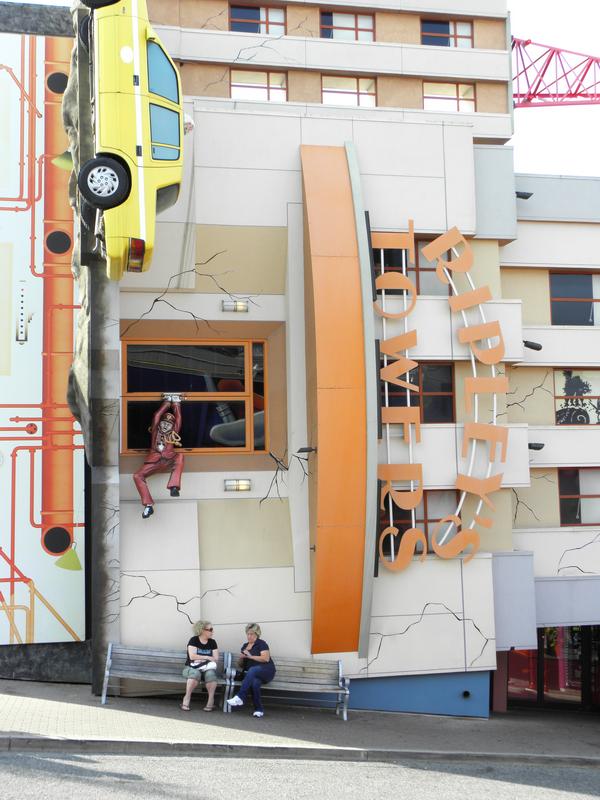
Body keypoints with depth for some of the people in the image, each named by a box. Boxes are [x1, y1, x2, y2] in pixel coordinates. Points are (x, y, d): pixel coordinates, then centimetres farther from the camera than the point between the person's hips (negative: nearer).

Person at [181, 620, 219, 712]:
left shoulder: (212, 642, 9)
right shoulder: (194, 640, -2)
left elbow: (216, 658, 1)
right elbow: (192, 656, -14)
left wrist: (200, 659, -12)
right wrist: (207, 657, -11)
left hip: (207, 667, 2)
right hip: (192, 667, -2)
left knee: (211, 673, -34)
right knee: (195, 673, -38)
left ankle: (211, 700, -27)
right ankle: (187, 698, -28)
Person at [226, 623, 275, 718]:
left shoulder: (261, 644, 3)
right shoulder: (245, 646, 21)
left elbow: (266, 659, -12)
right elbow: (241, 665, 24)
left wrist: (251, 656, -12)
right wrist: (241, 658, 2)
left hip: (266, 670, -4)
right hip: (253, 674, 4)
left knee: (252, 670, -38)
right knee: (255, 682, -34)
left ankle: (240, 698, -43)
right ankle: (259, 710, -29)